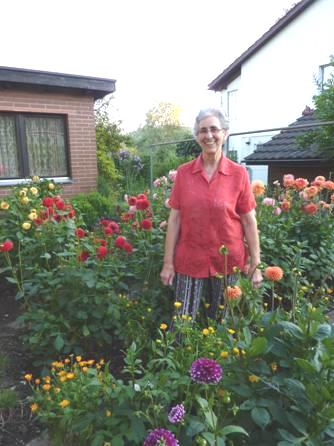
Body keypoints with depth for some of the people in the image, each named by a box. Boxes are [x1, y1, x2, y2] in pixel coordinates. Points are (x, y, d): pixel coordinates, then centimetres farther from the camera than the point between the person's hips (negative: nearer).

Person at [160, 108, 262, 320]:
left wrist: (255, 264, -2)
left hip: (228, 262, 0)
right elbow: (175, 218, 0)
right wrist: (168, 262, -1)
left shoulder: (239, 173, -4)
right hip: (189, 261, 0)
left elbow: (249, 221, -1)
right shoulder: (184, 172, -1)